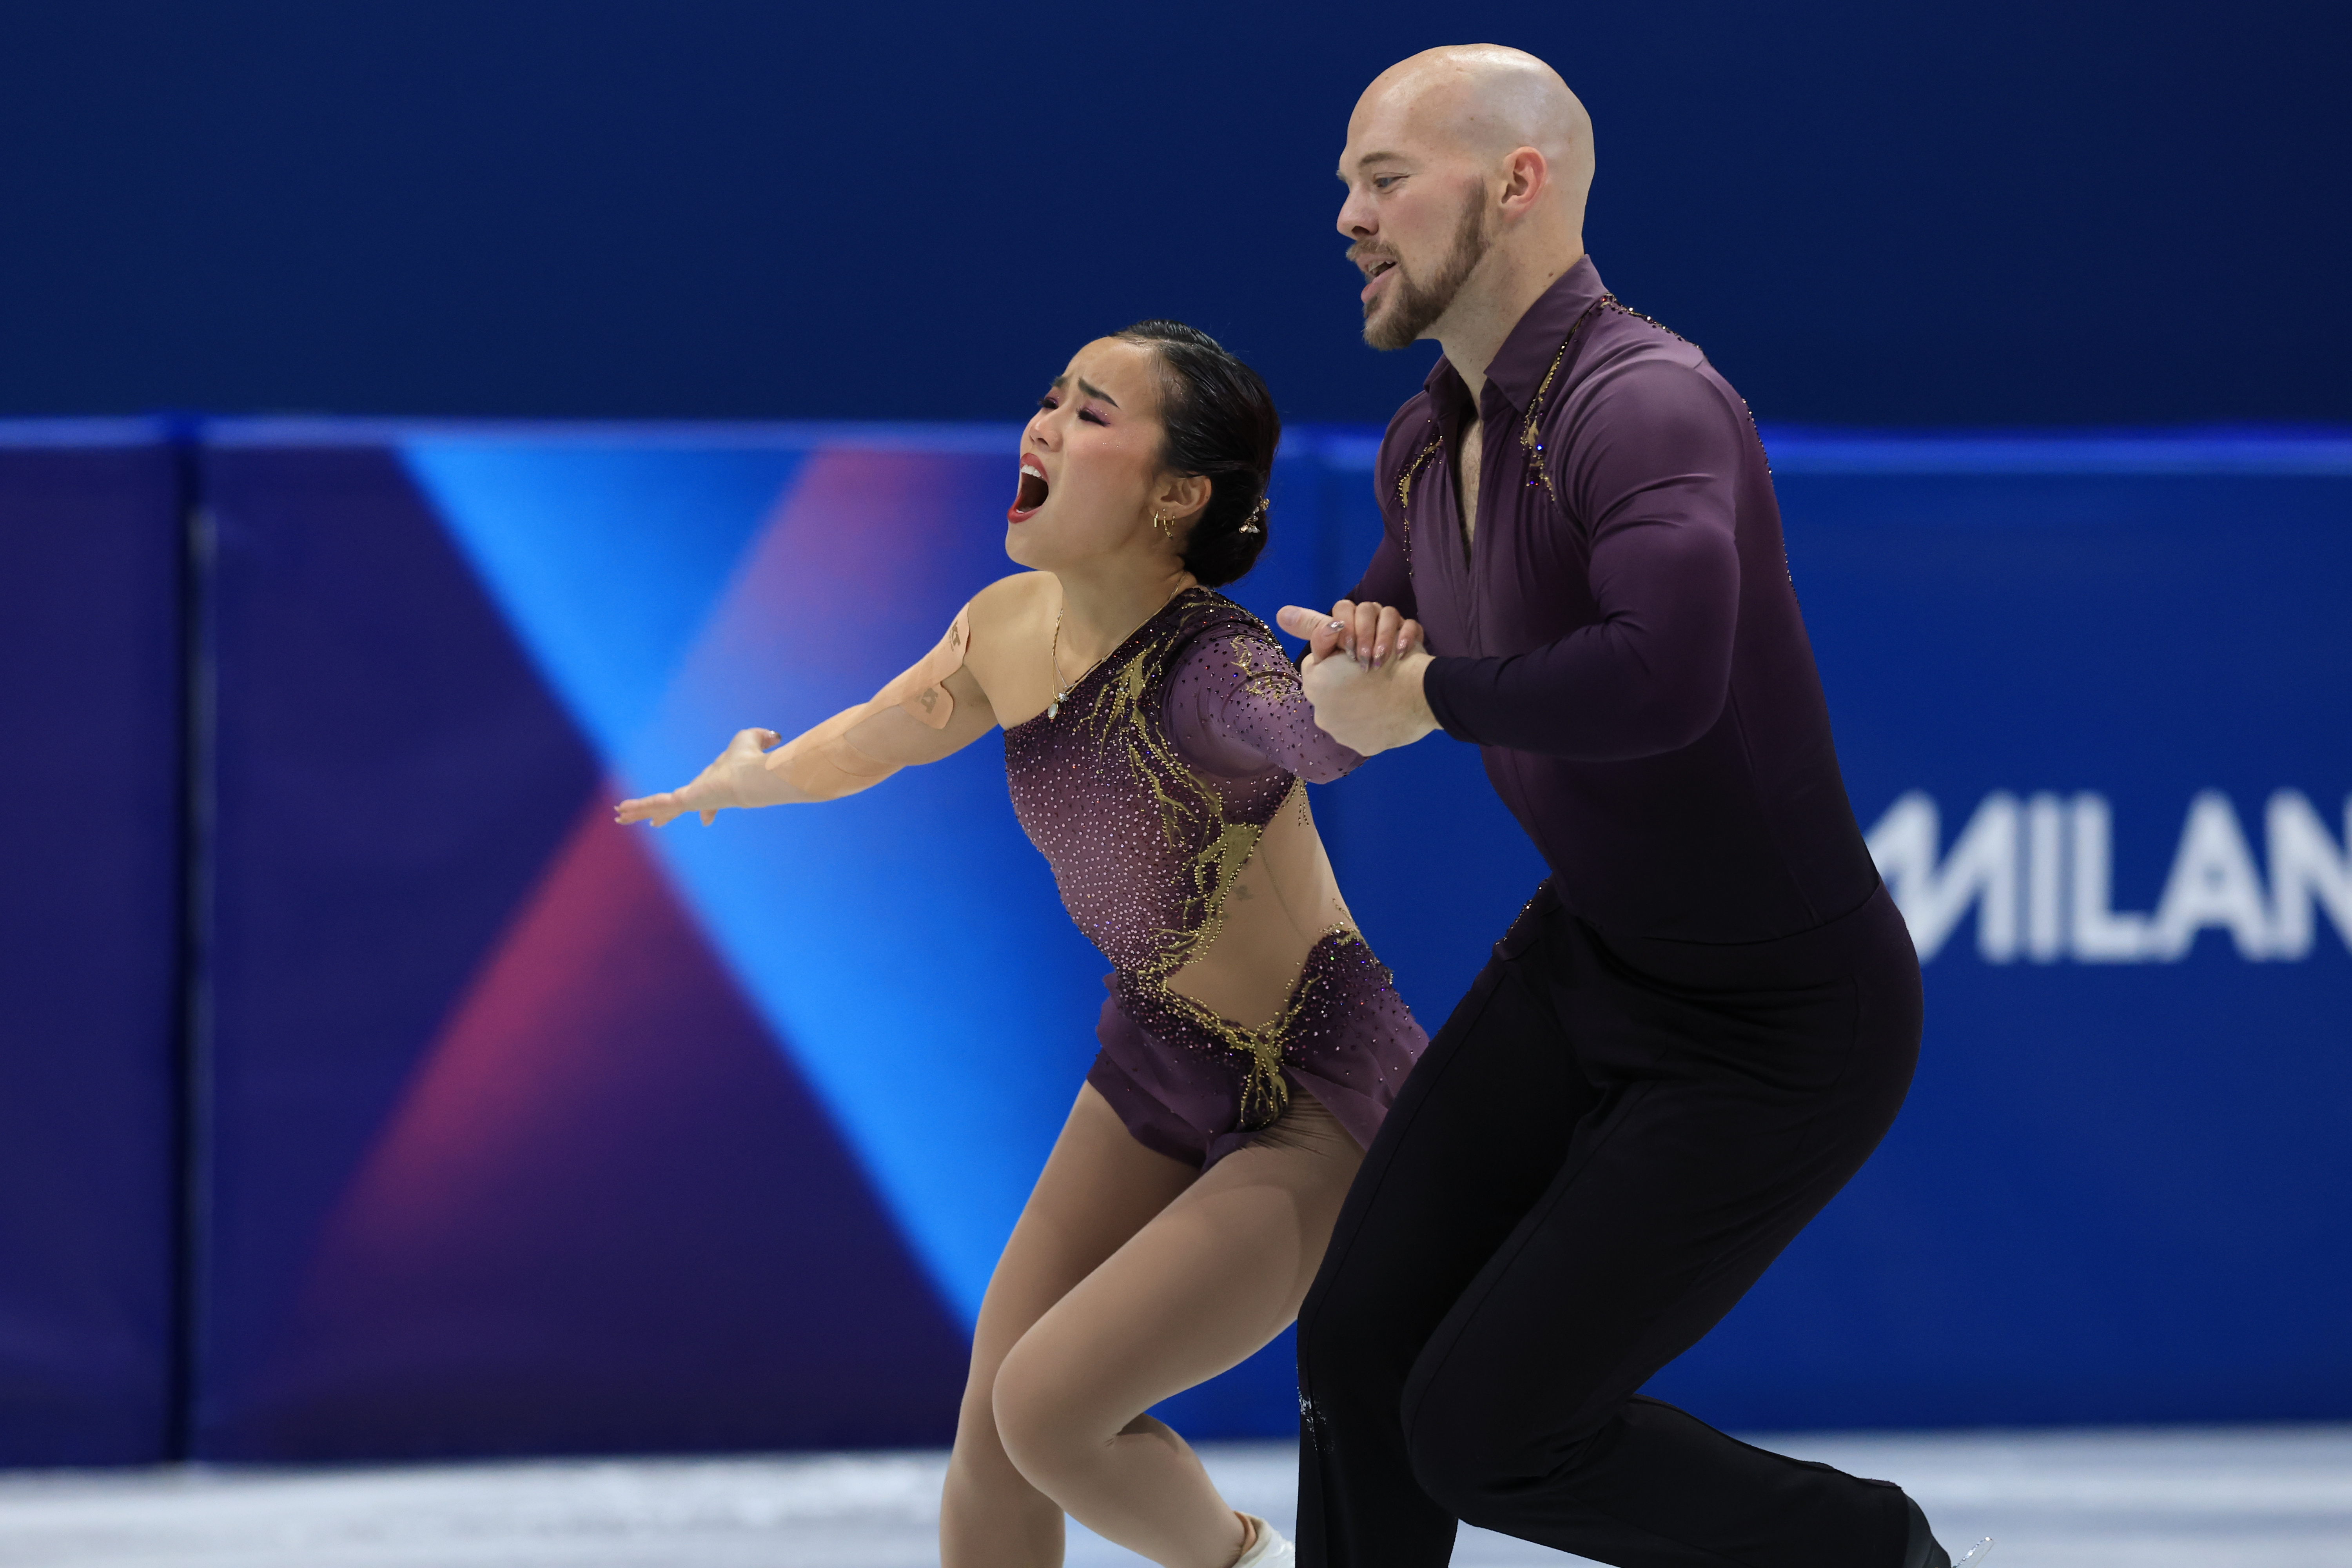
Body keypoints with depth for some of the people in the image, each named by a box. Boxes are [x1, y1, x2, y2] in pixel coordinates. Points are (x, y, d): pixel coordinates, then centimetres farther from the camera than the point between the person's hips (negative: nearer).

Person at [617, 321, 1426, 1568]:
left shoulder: (1202, 670, -30)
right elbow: (875, 739, 18)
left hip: (1319, 1106, -8)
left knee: (1050, 1406, -15)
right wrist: (752, 779, 38)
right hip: (1160, 1063, 8)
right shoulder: (1009, 631, -6)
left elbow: (1316, 733, -55)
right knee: (989, 1426, 5)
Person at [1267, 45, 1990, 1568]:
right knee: (1361, 1337, 5)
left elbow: (1663, 675, -49)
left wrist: (1430, 696, -31)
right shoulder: (1428, 442, 1)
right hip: (1587, 954, 9)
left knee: (1484, 1431, -6)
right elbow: (1394, 644, 22)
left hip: (1779, 1028, -9)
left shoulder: (1648, 403, -29)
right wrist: (1361, 643, -4)